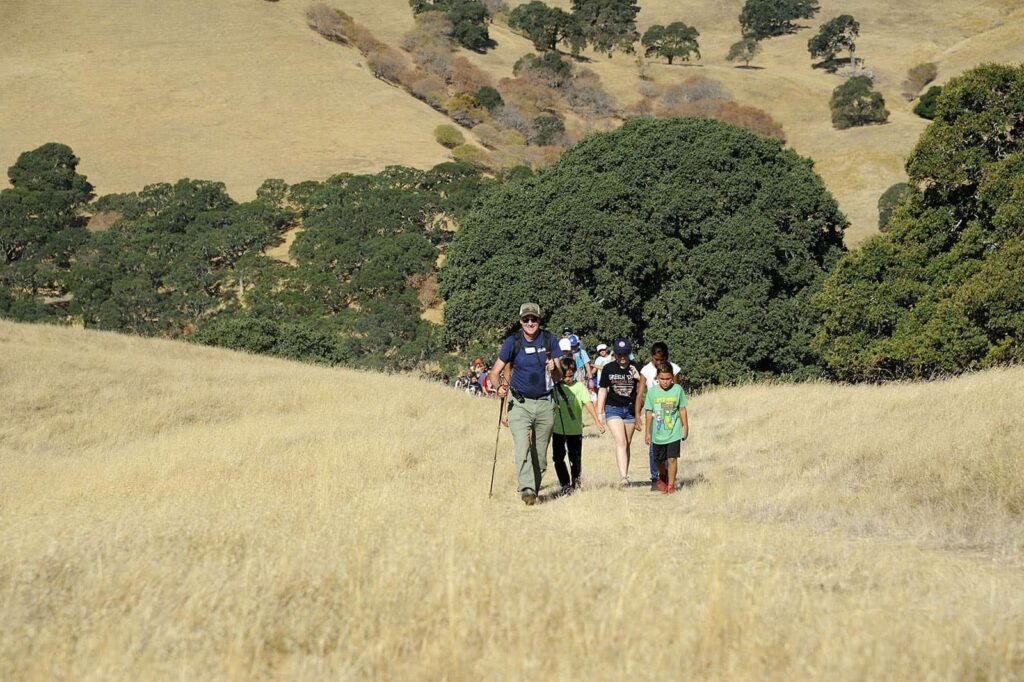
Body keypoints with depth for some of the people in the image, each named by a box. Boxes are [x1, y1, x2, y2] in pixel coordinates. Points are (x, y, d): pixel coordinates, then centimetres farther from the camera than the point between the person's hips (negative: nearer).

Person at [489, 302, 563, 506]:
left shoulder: (549, 340, 1)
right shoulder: (513, 342, -2)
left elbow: (559, 377, 5)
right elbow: (496, 371, 2)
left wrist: (553, 369, -18)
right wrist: (499, 387, -19)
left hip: (545, 404, 2)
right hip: (520, 404, -2)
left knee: (540, 454, 8)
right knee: (523, 448, -19)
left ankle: (534, 490, 21)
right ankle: (527, 490, -30)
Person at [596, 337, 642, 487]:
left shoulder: (636, 368, 0)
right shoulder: (608, 369, -2)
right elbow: (602, 390, 6)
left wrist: (639, 378, -17)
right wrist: (599, 412, 3)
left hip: (630, 409, 2)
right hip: (613, 408, -2)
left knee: (626, 444, 9)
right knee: (621, 442, -15)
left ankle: (625, 474, 21)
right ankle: (623, 476, -23)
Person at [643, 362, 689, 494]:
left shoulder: (678, 389, -7)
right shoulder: (652, 391, -5)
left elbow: (682, 410, 3)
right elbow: (649, 413, 2)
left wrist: (685, 427, 8)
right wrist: (647, 432, 5)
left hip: (674, 432, -2)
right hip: (658, 433, 2)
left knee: (672, 458, -8)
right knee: (660, 460, 16)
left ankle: (671, 485, 2)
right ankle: (662, 478, 44)